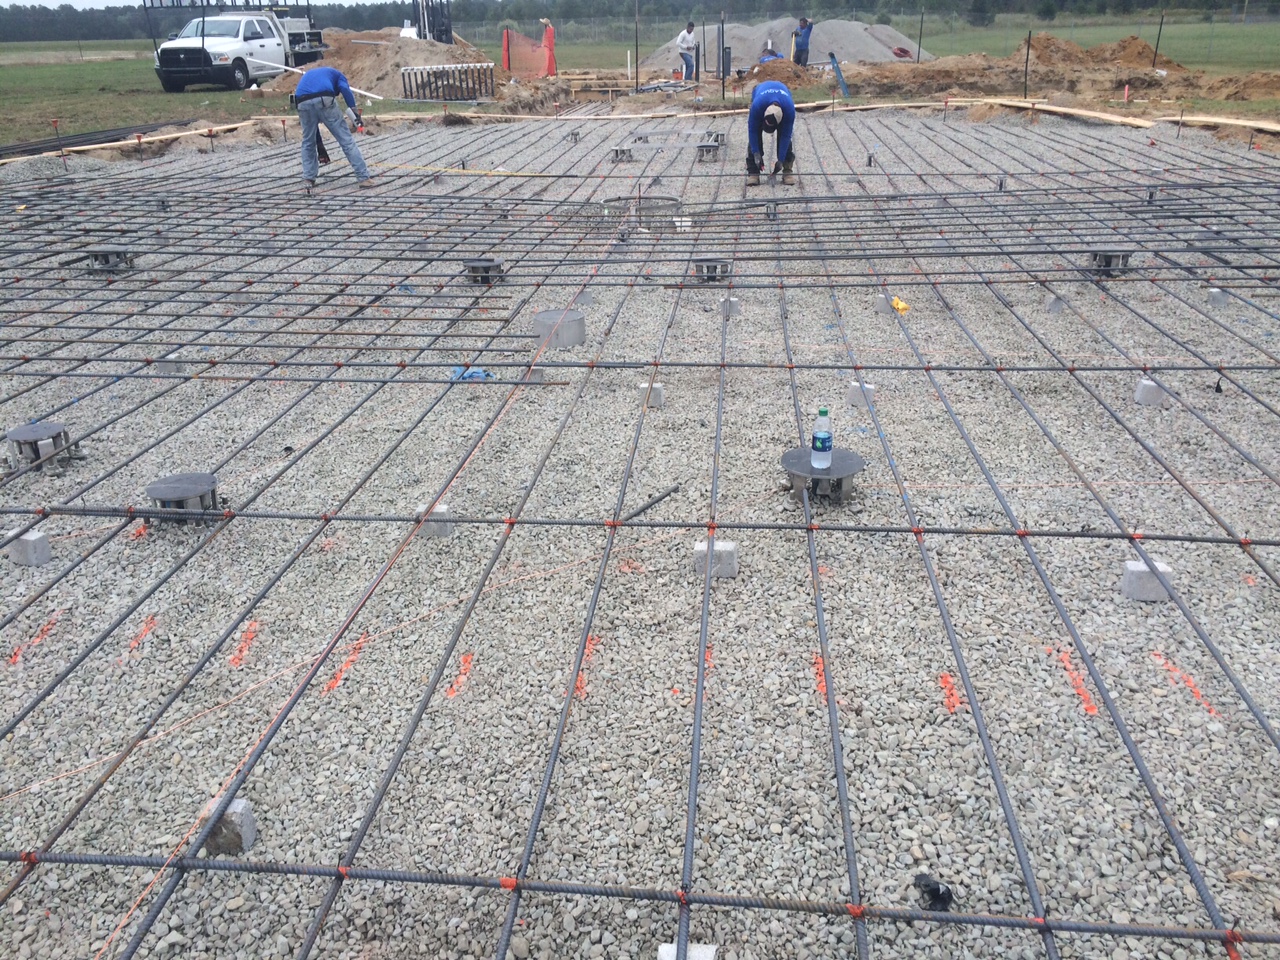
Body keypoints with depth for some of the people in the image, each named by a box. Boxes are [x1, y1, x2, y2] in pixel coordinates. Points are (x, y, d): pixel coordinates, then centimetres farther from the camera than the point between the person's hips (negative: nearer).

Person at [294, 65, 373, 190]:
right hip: (324, 100, -4)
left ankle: (309, 179, 24)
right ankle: (364, 178, 2)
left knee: (308, 142, 23)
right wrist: (354, 111, -6)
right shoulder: (335, 74, 32)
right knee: (346, 139, 3)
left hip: (303, 102, 4)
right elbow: (345, 89, 2)